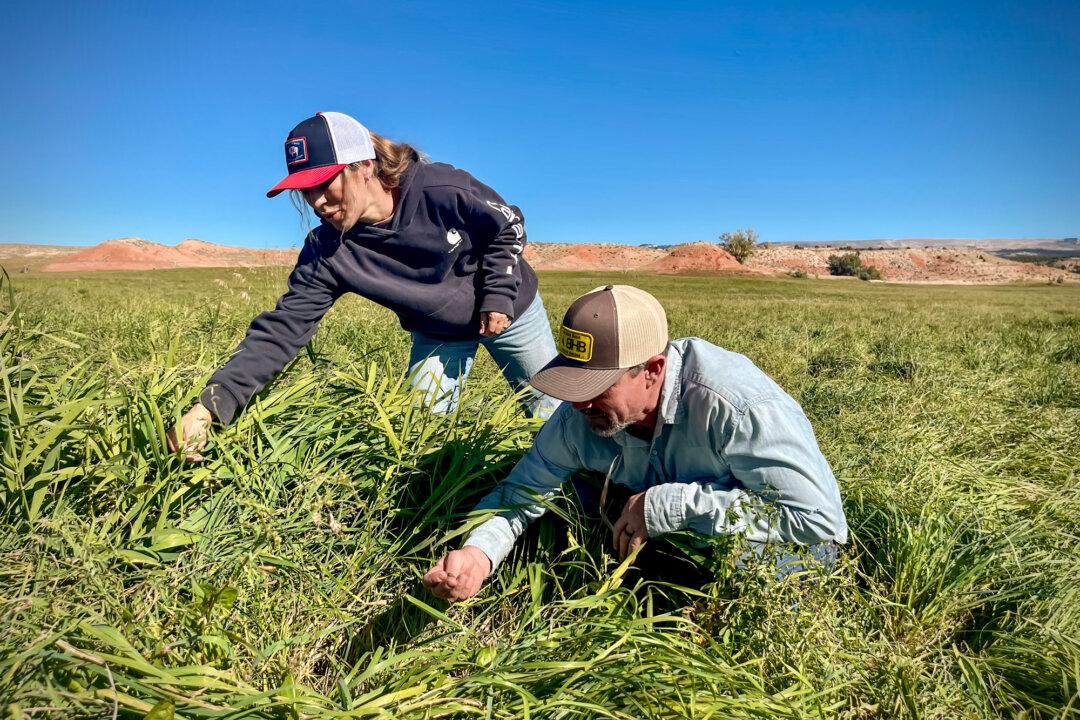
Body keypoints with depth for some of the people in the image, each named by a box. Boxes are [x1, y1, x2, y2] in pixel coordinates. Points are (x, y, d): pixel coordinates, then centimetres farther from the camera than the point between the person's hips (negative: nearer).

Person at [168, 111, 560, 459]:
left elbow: (508, 227, -16)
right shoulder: (326, 254, -23)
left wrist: (498, 298, -21)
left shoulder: (442, 189, -32)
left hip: (509, 308, -1)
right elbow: (282, 328, -27)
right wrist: (211, 404, -36)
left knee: (553, 406, 15)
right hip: (436, 335, 2)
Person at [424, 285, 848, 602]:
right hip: (684, 541, 5)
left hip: (787, 542, -4)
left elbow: (820, 518, -36)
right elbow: (522, 491, -9)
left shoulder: (732, 403, -37)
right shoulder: (580, 415, -19)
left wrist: (674, 505, -37)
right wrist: (478, 553, -30)